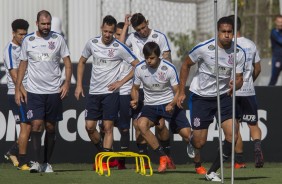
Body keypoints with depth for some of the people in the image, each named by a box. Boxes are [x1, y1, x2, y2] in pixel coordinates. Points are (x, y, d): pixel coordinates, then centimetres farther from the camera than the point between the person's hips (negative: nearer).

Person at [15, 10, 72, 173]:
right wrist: (18, 89, 6)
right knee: (36, 125, -13)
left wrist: (67, 83, -9)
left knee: (51, 127, 6)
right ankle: (36, 162, -11)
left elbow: (67, 63, 5)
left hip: (54, 91, 1)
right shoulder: (28, 41, 4)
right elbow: (23, 65, 10)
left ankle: (47, 163, 14)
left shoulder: (58, 39, 2)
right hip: (34, 91, -1)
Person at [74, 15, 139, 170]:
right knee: (89, 126, 1)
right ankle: (102, 152, 24)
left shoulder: (119, 48, -9)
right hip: (94, 92, 4)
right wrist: (79, 85, 12)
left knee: (108, 127, -6)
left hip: (110, 92, -4)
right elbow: (82, 62, 18)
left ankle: (106, 162, -4)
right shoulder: (92, 43, 3)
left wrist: (121, 82, -7)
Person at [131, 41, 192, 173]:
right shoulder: (140, 68, -6)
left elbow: (177, 91, -10)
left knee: (186, 133, -16)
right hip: (150, 105, 2)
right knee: (141, 124, -30)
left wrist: (172, 104, -30)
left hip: (169, 104, -2)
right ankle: (163, 158, -20)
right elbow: (135, 88, 10)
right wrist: (135, 100, -12)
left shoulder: (169, 68, -14)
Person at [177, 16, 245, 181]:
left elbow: (239, 79, -3)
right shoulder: (204, 48, -17)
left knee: (232, 134, -16)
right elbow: (186, 65, -1)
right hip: (201, 98, -2)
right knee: (199, 142, -2)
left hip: (224, 96, 3)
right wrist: (181, 92, 0)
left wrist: (236, 84, -28)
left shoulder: (239, 53, -9)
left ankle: (212, 172, -1)